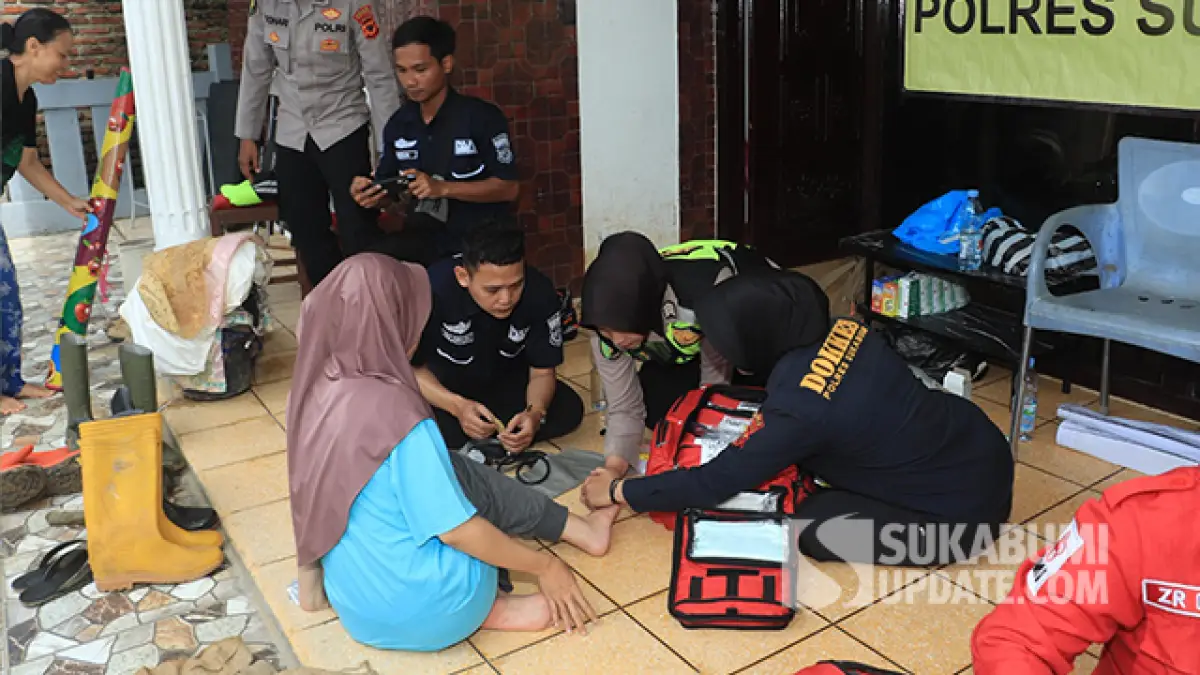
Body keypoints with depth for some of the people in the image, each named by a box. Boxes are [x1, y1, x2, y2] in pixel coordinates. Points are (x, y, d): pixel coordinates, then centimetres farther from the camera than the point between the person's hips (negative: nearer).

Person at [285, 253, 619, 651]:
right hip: (421, 611, -6)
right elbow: (457, 531, -19)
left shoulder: (313, 393, -4)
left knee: (450, 474, 16)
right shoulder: (392, 412, -25)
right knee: (467, 479, 9)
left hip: (354, 604, 6)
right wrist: (545, 566, -6)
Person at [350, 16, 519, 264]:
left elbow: (509, 188, -11)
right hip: (422, 245, 5)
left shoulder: (483, 117, -10)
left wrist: (442, 188, -21)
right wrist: (372, 195, -10)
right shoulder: (398, 124, 6)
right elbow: (389, 191, 15)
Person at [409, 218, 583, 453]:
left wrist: (535, 413, -35)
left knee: (569, 410, -19)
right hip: (442, 383, -2)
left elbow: (542, 372, -13)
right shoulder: (435, 289, -33)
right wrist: (457, 406, -37)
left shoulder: (540, 293, -26)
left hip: (506, 378, 3)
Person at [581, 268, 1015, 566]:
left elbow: (714, 483, -18)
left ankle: (958, 539, 5)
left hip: (961, 507, -7)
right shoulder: (844, 330, -8)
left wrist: (618, 491, -8)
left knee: (811, 527, -5)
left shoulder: (798, 408, -29)